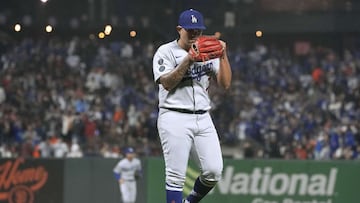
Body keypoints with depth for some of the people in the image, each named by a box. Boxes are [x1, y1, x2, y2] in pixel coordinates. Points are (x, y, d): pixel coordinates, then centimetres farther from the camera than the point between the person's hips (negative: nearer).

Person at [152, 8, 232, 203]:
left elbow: (225, 83, 6)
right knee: (176, 175, -8)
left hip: (203, 119, 5)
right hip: (175, 119, -5)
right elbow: (167, 83, -14)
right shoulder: (166, 52, 1)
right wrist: (188, 60, -22)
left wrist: (223, 56, -5)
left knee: (214, 171, -3)